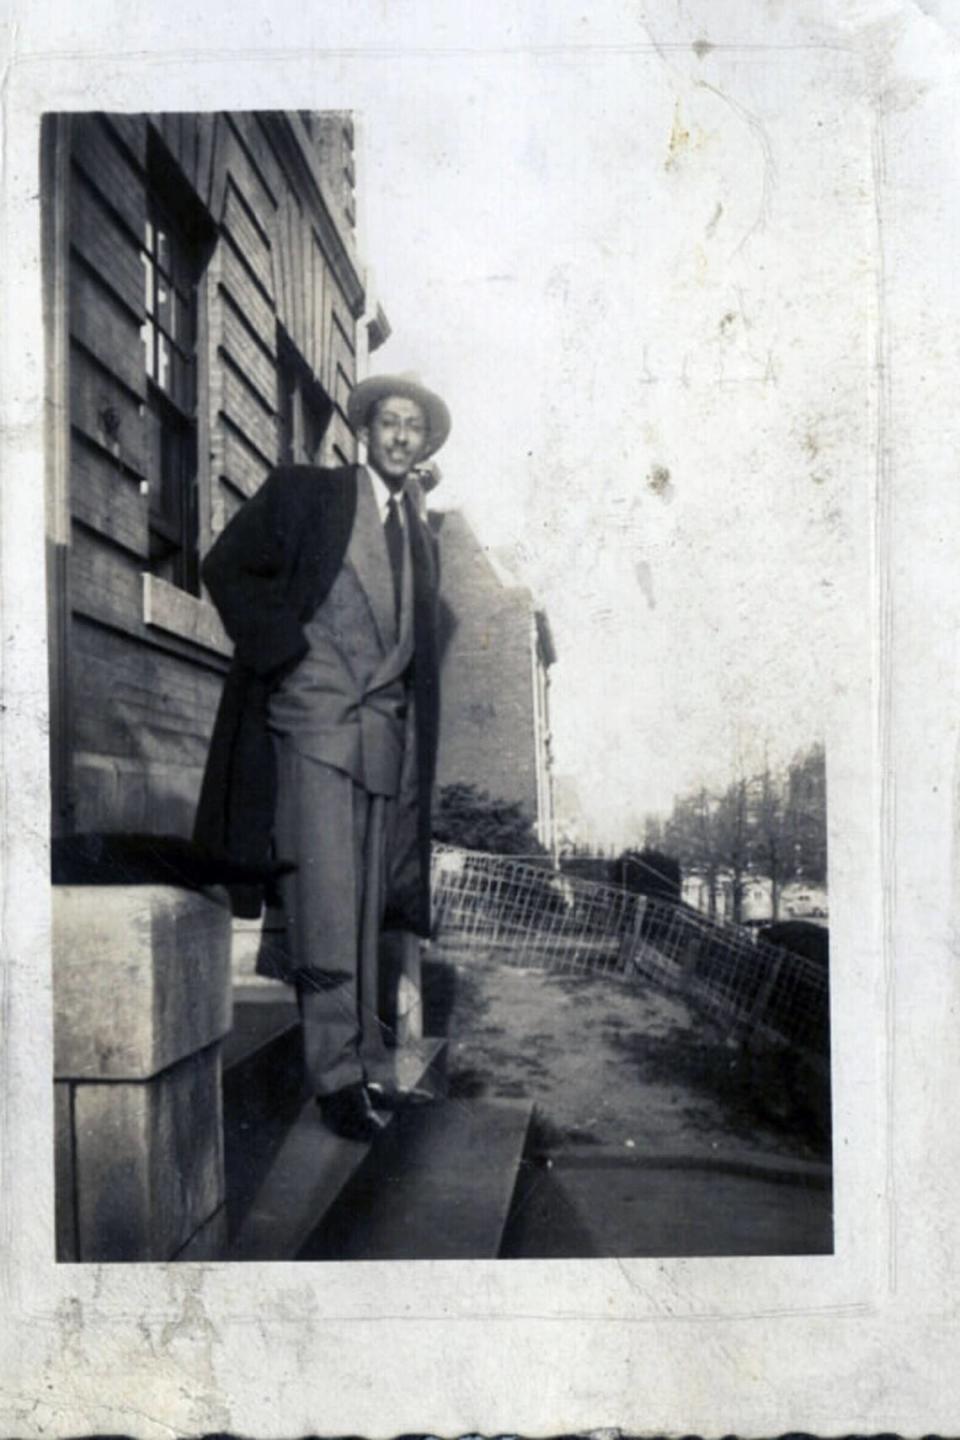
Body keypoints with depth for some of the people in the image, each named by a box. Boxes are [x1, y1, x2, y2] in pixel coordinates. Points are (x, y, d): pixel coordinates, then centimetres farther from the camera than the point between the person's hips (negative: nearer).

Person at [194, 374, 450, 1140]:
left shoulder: (419, 534, 20)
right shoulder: (306, 492, 4)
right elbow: (227, 567, 0)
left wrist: (416, 741, 13)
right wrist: (286, 650, -8)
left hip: (386, 732, 5)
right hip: (315, 720, -5)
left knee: (366, 910, 8)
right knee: (328, 902, -10)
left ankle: (367, 1066, 15)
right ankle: (339, 1075, -5)